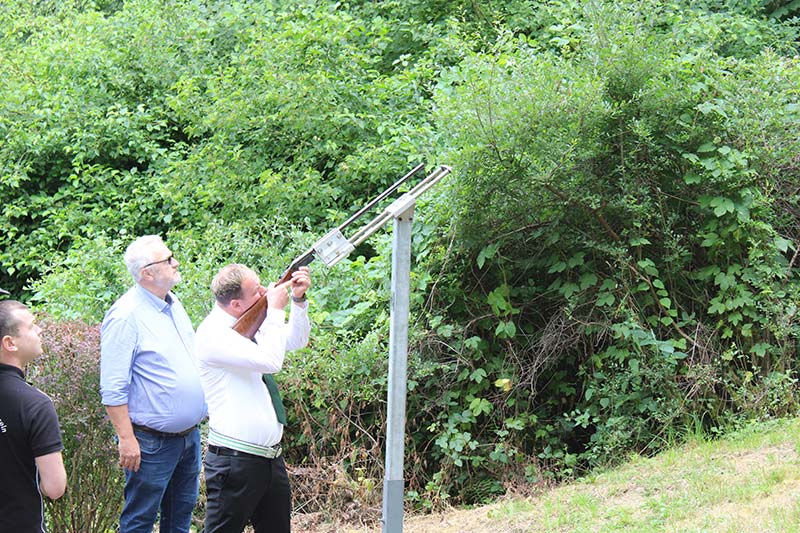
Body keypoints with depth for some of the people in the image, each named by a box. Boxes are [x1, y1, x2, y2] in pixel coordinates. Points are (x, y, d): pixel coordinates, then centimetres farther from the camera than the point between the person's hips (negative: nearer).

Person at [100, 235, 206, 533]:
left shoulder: (173, 303, 9)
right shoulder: (126, 316, -18)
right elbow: (113, 388, -20)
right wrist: (126, 439, -22)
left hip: (189, 435, 9)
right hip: (152, 440, -8)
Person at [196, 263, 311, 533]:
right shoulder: (213, 333, -17)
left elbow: (296, 341, 21)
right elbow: (270, 361, -27)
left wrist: (298, 300, 5)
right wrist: (276, 310, -17)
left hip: (271, 457, 9)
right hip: (235, 461, -9)